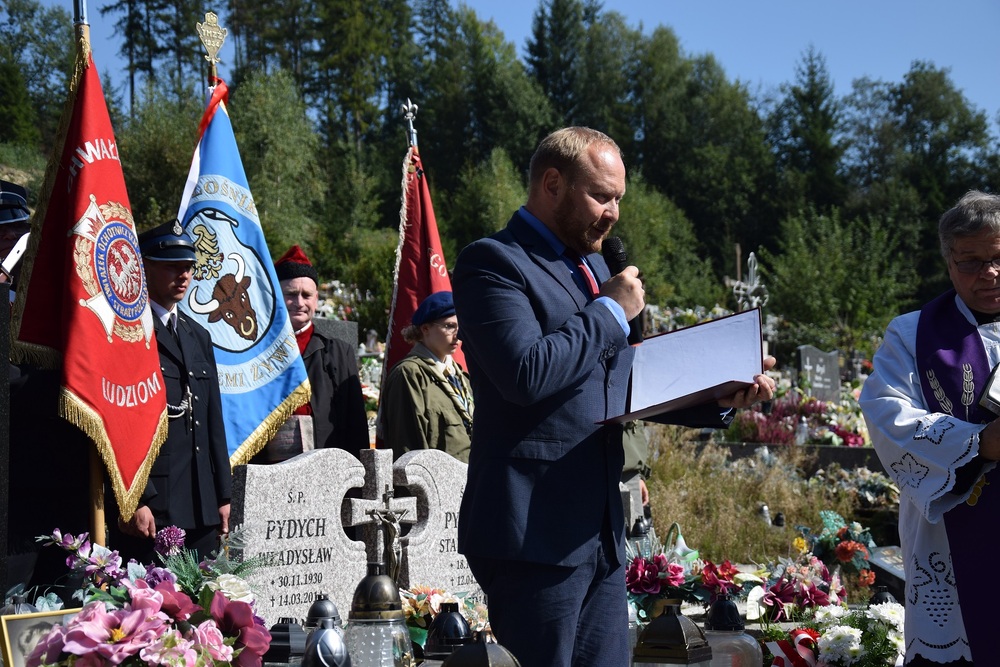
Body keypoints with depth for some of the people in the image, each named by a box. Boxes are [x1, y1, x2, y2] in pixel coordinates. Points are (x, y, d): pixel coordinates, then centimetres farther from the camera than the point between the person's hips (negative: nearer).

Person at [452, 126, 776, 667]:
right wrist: (611, 311, -11)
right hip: (533, 532, -8)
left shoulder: (592, 265, 20)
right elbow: (527, 373, -23)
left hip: (600, 531, 9)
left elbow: (626, 383, 24)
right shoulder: (493, 262, -8)